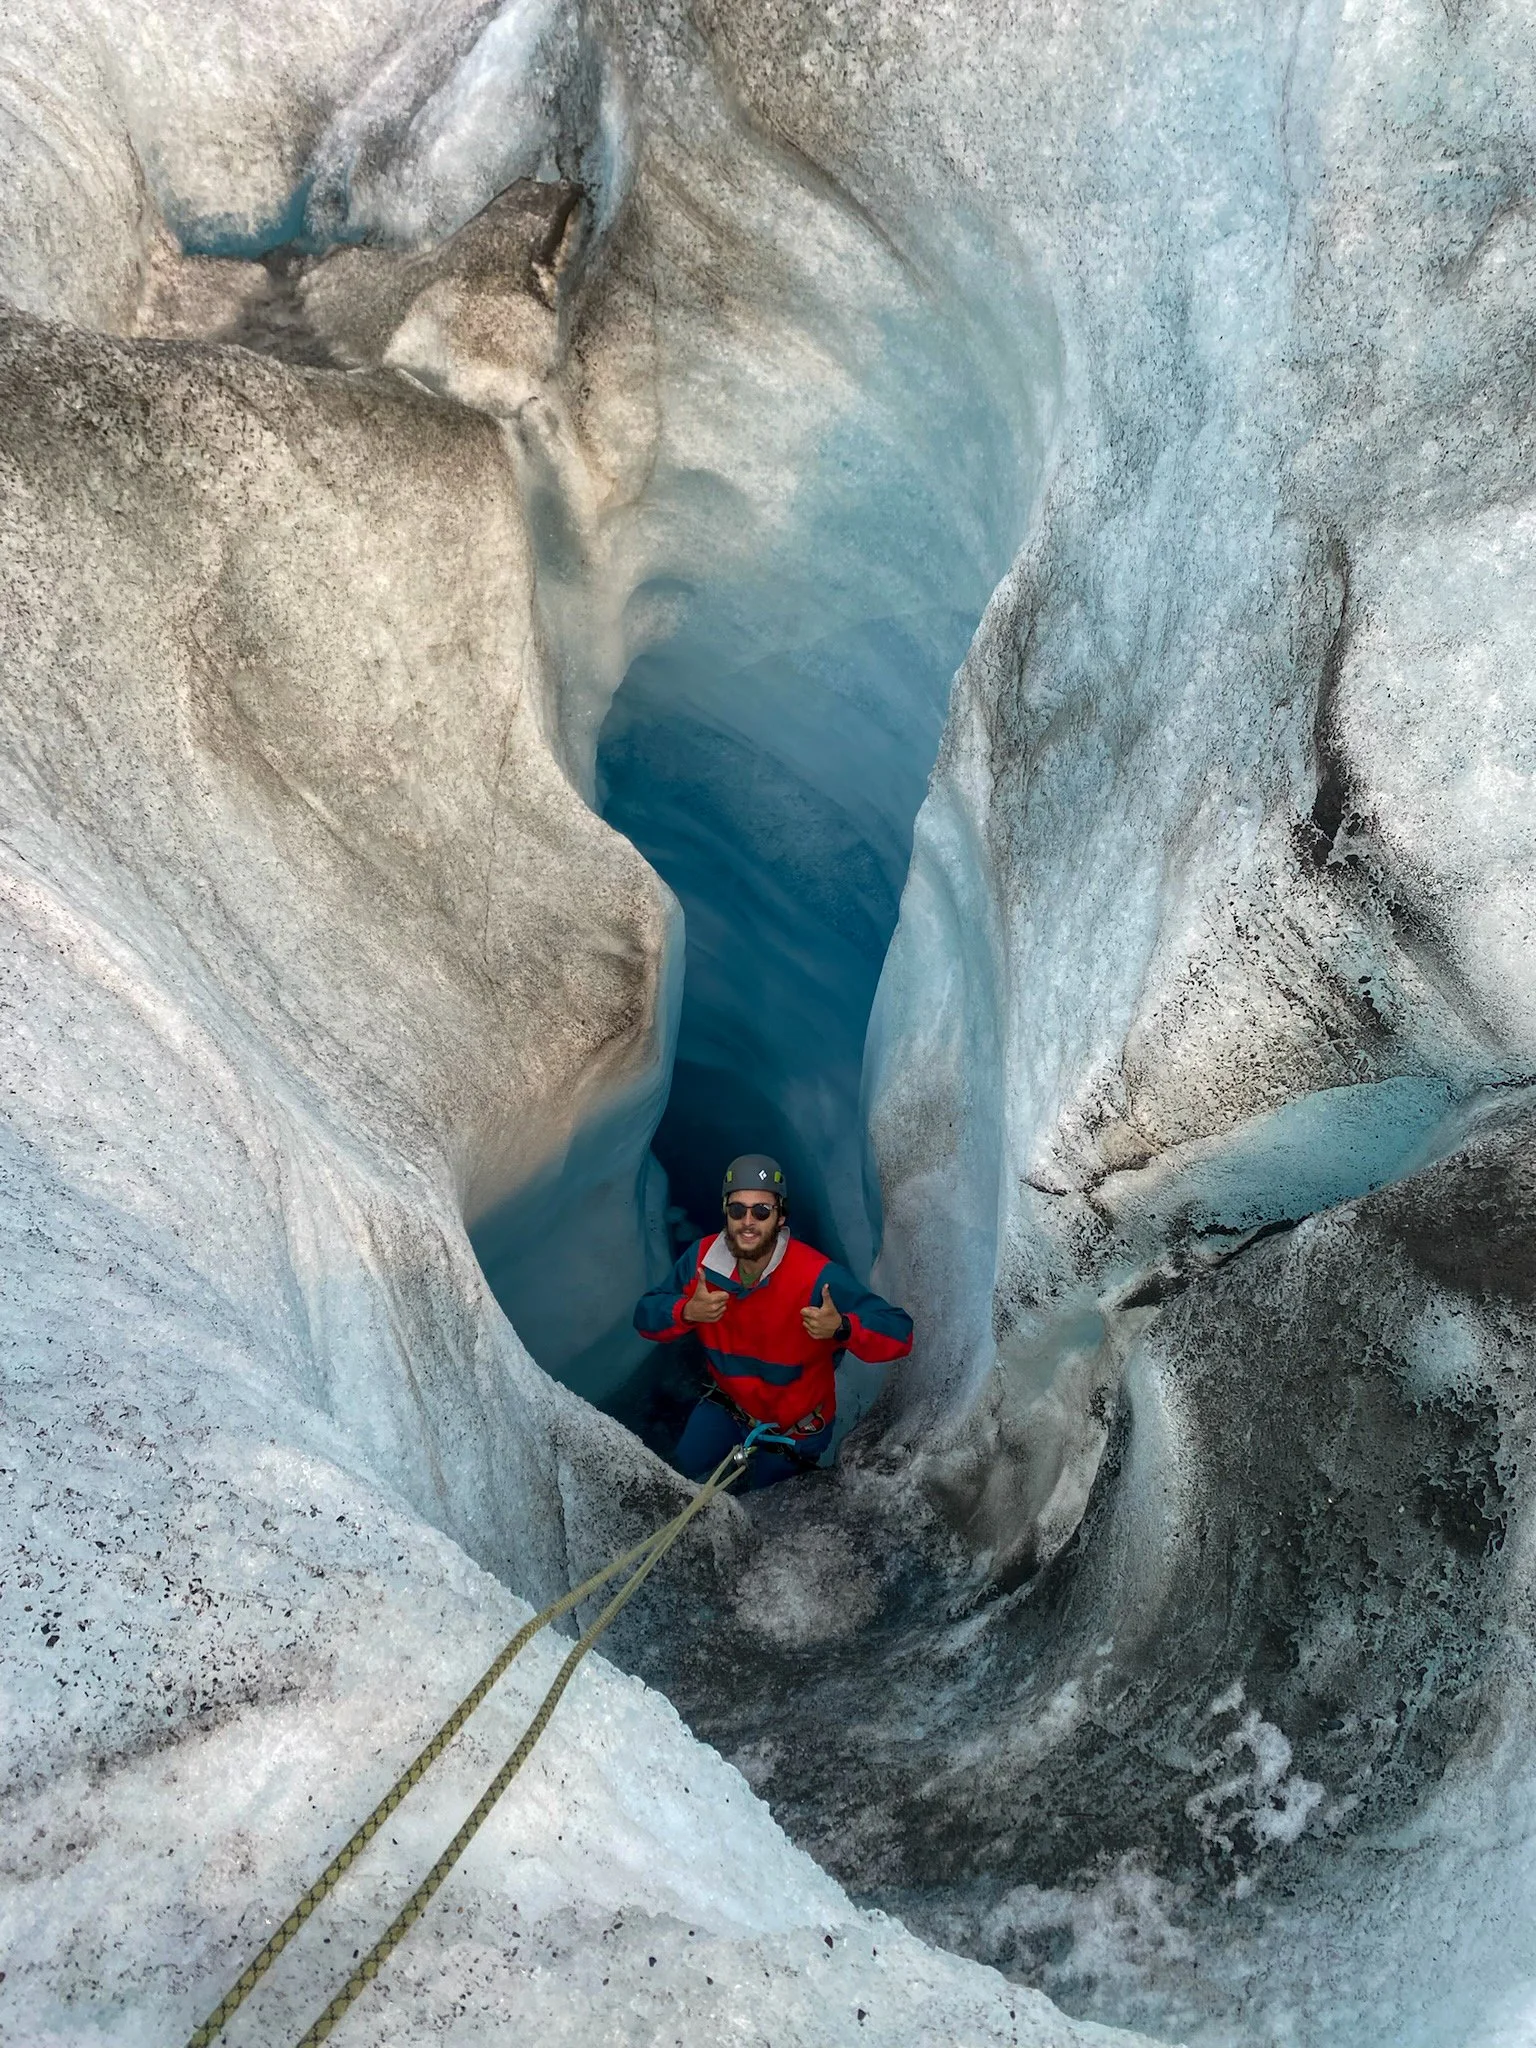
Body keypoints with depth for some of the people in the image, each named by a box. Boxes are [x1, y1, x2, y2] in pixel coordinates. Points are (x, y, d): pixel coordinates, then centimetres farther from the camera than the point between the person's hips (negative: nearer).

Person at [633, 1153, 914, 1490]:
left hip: (796, 1425, -3)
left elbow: (898, 1334, -36)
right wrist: (686, 1311, -36)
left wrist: (841, 1328, -56)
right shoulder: (702, 1257, -22)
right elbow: (646, 1317, -13)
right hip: (730, 1401, 3)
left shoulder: (817, 1277, -36)